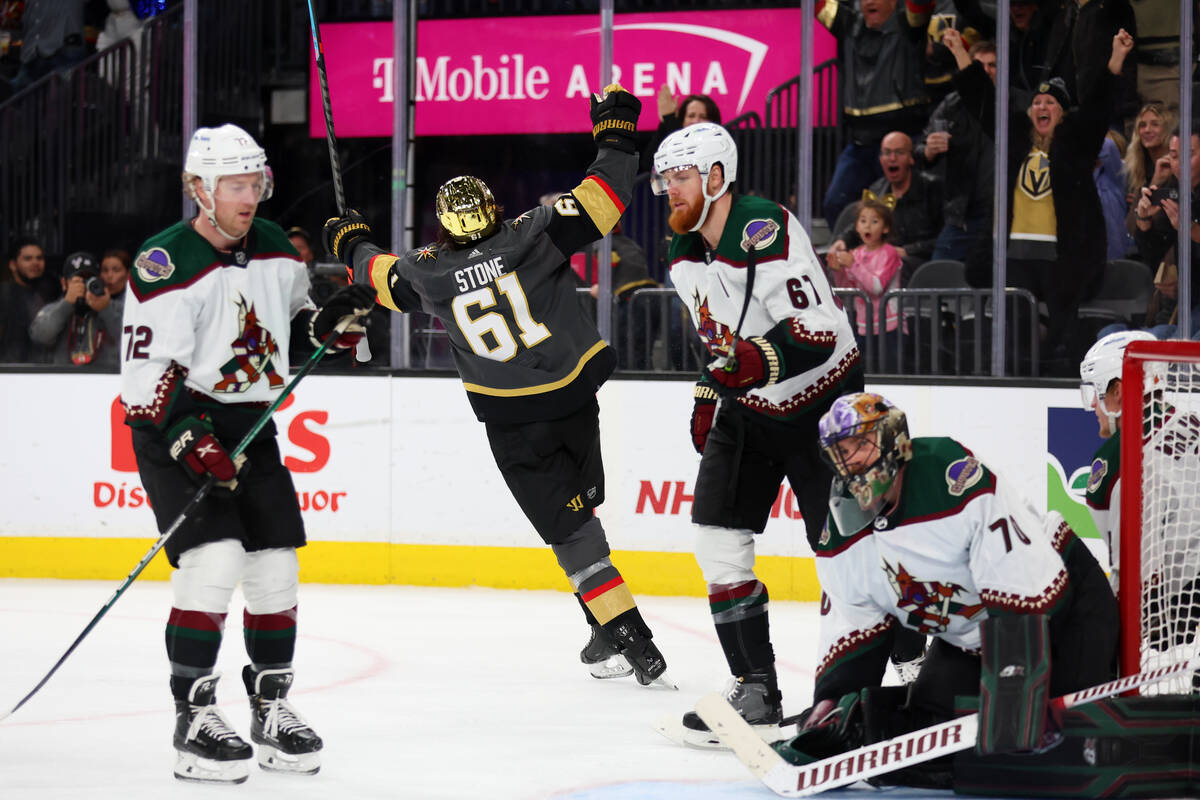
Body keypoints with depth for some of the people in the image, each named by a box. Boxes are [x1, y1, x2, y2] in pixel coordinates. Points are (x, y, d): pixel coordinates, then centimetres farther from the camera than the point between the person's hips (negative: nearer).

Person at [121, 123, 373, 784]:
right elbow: (144, 371, -19)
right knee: (214, 561, -19)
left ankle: (272, 708, 21)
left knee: (276, 569, 5)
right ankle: (194, 718, -11)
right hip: (175, 427, -7)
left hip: (250, 425, 7)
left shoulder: (273, 248, 5)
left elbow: (292, 318, 21)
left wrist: (327, 321, -1)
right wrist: (191, 438, -29)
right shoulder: (165, 263, -17)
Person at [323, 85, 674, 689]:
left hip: (512, 423, -2)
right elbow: (603, 202, -12)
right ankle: (607, 636, 22)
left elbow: (384, 277, 16)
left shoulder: (430, 273, -7)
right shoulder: (531, 237, -12)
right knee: (576, 502, 20)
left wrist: (353, 247, 37)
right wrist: (615, 134, 1)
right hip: (575, 400, 2)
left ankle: (629, 638, -7)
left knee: (568, 523, 1)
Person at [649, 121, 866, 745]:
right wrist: (709, 394, 12)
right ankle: (755, 689, 2)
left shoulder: (767, 231, -24)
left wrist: (756, 360, -42)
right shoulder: (686, 257, 4)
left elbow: (819, 331, -29)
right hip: (748, 408, 8)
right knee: (718, 538, -4)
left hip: (820, 403, -8)